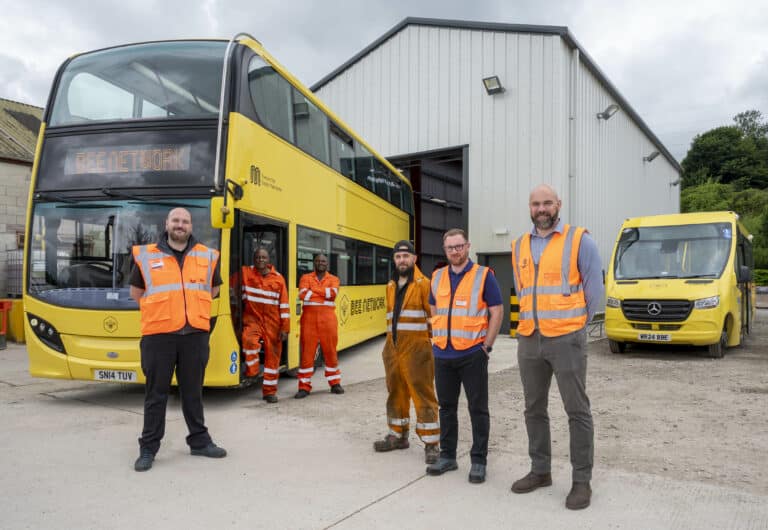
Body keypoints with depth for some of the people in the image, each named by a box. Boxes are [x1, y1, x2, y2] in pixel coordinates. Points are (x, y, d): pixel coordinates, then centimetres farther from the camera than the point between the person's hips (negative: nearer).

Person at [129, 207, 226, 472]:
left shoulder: (207, 256, 7)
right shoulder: (145, 255, 2)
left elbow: (212, 291, 19)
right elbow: (136, 293, 11)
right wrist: (160, 312, 10)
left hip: (195, 335, 2)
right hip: (158, 335, -2)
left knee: (193, 391, 13)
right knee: (156, 393, 5)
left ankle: (199, 441, 25)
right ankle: (148, 448, 16)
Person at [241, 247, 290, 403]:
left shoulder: (278, 278, 2)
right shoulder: (245, 272, 1)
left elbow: (284, 305, 2)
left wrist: (285, 328, -2)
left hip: (272, 322, 1)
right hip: (252, 317, -1)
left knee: (273, 355, 3)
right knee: (250, 340, -31)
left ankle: (269, 391, 17)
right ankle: (251, 371, -5)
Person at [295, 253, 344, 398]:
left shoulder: (333, 279, 9)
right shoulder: (306, 278, 7)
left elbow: (333, 293, -12)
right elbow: (303, 294, -11)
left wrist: (314, 289, -9)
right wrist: (324, 293, -6)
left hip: (327, 318, 1)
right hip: (309, 318, 0)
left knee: (330, 351, 6)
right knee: (307, 351, 0)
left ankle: (335, 383, 21)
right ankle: (304, 386, 8)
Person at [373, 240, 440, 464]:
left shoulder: (424, 284, -6)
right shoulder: (391, 287, 15)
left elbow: (434, 316, -9)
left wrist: (430, 341, -11)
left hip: (416, 350, -7)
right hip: (393, 350, 7)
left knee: (423, 395, -6)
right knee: (396, 393, 15)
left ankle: (431, 444, 0)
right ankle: (398, 436, 28)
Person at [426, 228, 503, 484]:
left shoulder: (483, 275, -4)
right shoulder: (437, 277, 9)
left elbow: (497, 311, -5)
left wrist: (486, 345, -9)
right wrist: (437, 338, 10)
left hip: (472, 354, -4)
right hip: (442, 354, 5)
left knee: (478, 408, 3)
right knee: (446, 407, 13)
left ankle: (479, 461, 13)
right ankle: (447, 456, 25)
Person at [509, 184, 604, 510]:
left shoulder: (579, 240, -3)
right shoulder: (520, 246, 11)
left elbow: (594, 289, -1)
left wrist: (575, 324, 5)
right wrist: (533, 320, 14)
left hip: (566, 340, -5)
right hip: (528, 340, 5)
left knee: (577, 410, 1)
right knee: (534, 409, 12)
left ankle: (582, 481, 11)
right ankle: (540, 471, 26)